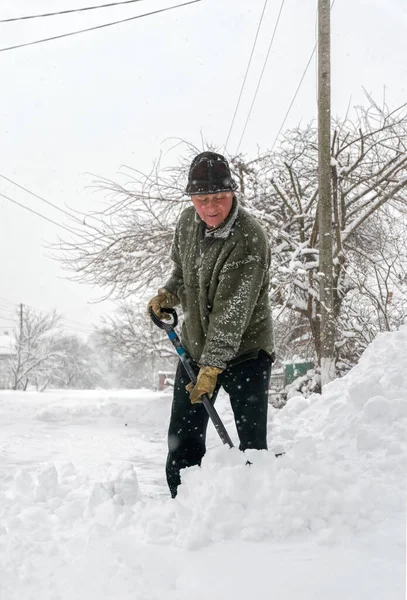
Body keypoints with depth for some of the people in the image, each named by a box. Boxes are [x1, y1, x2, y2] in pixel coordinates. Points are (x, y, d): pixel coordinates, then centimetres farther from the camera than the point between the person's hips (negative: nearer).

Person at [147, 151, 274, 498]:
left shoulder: (250, 238, -24)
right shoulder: (188, 222, -2)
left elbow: (231, 313, -27)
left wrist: (212, 367, -28)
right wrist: (168, 294, -1)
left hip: (245, 351, -6)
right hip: (196, 347, 6)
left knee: (252, 443, -4)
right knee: (182, 441, 8)